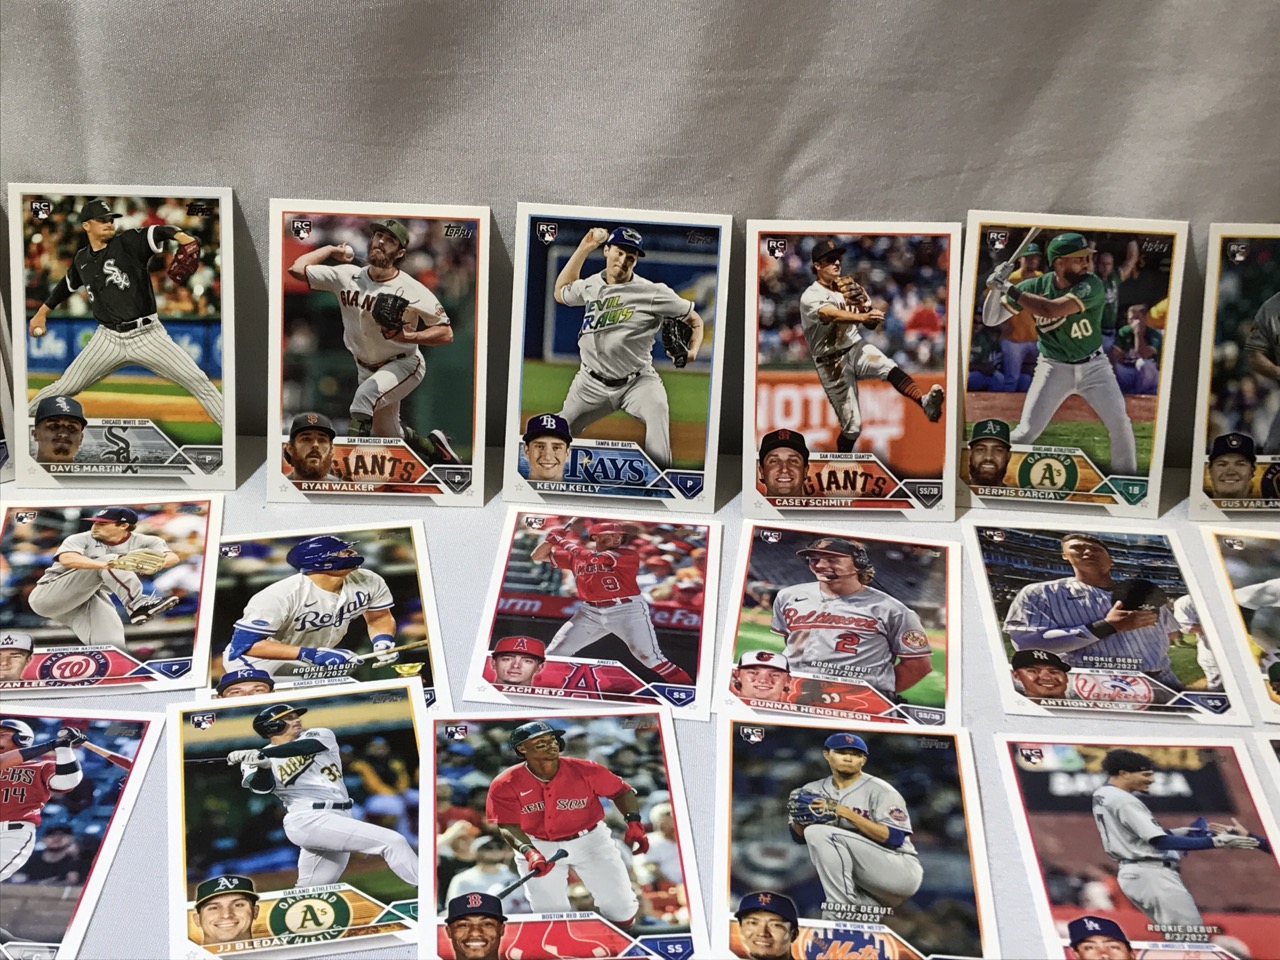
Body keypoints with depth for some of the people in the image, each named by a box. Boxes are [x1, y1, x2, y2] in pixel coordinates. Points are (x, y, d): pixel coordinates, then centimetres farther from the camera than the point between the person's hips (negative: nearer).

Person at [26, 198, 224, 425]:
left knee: (198, 381, -13)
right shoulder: (81, 259, 8)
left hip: (148, 335, -3)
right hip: (109, 338, 3)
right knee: (63, 389, 5)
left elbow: (158, 232, -25)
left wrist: (180, 235, -46)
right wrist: (42, 312, 31)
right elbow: (66, 285, 28)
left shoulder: (128, 243, -6)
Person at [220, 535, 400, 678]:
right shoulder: (280, 595, -30)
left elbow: (379, 618, 7)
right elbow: (245, 643, -31)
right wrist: (309, 654, -37)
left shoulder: (369, 582, -13)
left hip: (319, 662, 7)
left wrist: (383, 642, -17)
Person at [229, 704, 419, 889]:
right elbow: (262, 786, -16)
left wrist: (261, 753, -24)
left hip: (339, 819, 5)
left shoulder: (321, 735, 11)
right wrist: (263, 767, -38)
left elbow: (304, 747, -13)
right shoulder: (256, 761, 6)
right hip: (310, 820, -5)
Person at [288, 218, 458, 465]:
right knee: (388, 436, 16)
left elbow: (446, 334, -18)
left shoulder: (412, 291, -21)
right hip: (366, 368, 5)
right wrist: (331, 249, -3)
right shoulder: (346, 276, -10)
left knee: (365, 394, -34)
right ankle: (434, 446, 44)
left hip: (404, 365, -5)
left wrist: (409, 337, -32)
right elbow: (297, 268, -11)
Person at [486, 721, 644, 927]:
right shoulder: (505, 785, -17)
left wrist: (633, 823, -20)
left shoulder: (585, 771, -16)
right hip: (538, 846, 0)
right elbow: (508, 826, -20)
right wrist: (528, 852, -38)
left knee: (622, 910, 0)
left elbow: (621, 791, -5)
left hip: (591, 840, 0)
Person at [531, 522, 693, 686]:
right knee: (554, 653, 5)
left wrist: (562, 541, -13)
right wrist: (551, 538, -5)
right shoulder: (574, 556, 8)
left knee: (649, 657, -12)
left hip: (628, 611, -5)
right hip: (590, 613, 5)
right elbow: (537, 557, 14)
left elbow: (593, 557, -21)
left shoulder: (629, 555, -8)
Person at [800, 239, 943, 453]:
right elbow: (833, 315, -32)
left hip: (856, 347, 4)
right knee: (852, 426, -5)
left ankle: (926, 403, -51)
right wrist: (862, 316, -49)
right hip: (833, 363, -4)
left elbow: (872, 322, 6)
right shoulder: (810, 297, -10)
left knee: (888, 367, -30)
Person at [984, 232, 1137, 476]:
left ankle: (1127, 477, 14)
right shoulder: (1035, 286, -12)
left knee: (1120, 423, -8)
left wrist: (1009, 288, -32)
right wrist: (995, 288, -25)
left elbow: (1050, 310, -36)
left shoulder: (1091, 285, -21)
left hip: (1093, 366, 0)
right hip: (1053, 368, 0)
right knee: (1026, 431, -7)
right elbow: (991, 319, -7)